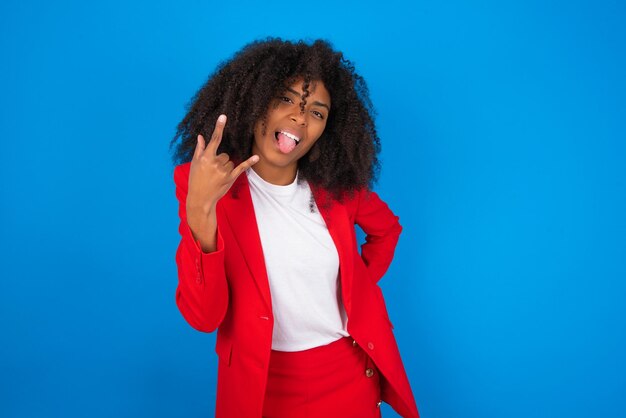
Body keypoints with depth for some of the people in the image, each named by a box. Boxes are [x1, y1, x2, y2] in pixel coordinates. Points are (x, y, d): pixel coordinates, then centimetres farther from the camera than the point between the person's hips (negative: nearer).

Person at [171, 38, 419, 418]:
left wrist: (362, 286, 4)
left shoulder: (335, 187, -4)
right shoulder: (206, 184, -13)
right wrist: (199, 208, -31)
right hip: (263, 386, -3)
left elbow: (387, 228, 17)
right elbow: (204, 316, -21)